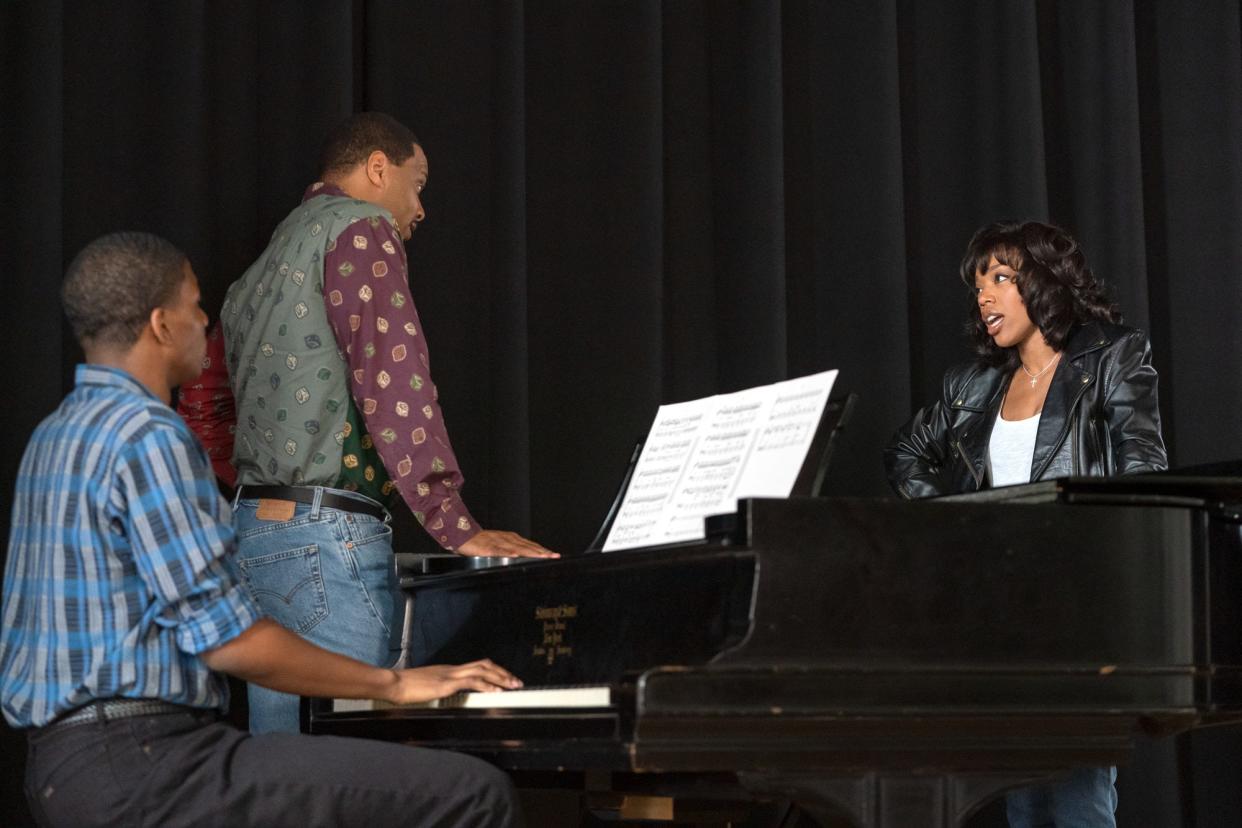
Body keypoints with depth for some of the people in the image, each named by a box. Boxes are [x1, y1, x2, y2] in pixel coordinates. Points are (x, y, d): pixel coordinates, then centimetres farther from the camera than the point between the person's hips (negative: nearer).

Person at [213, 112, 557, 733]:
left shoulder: (266, 267, 24)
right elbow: (392, 379, -16)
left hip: (254, 523, 9)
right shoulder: (360, 228, -4)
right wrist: (456, 526, -19)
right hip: (326, 534, -9)